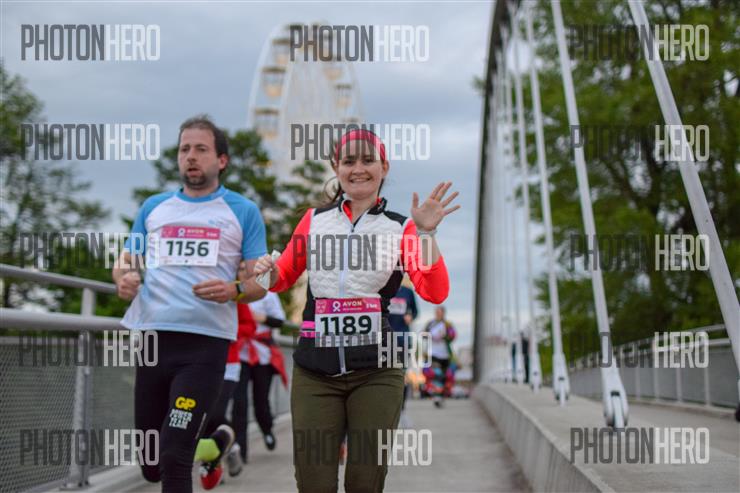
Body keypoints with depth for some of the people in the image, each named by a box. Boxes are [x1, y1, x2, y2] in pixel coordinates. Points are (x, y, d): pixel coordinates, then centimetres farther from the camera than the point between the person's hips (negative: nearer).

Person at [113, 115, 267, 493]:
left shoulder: (243, 212, 7)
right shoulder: (153, 208, 16)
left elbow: (260, 283, 5)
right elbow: (126, 261, 19)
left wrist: (234, 290, -18)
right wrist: (123, 278, -5)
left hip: (205, 343, -4)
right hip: (151, 337, 4)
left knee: (174, 457, -14)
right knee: (150, 461, 9)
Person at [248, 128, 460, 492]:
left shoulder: (401, 228, 4)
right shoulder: (315, 219, 10)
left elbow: (435, 293, -7)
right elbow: (284, 277, 20)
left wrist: (426, 233, -18)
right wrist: (269, 270, -3)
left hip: (375, 372, -1)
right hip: (315, 370, 1)